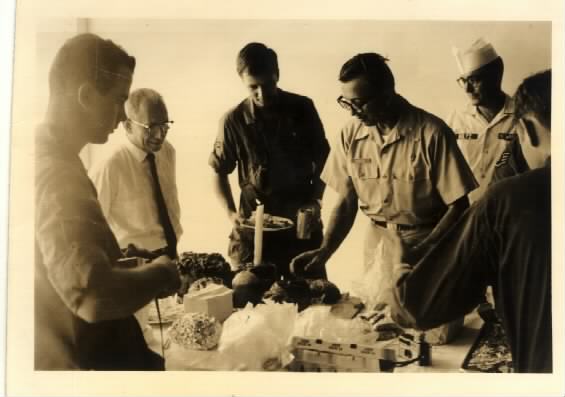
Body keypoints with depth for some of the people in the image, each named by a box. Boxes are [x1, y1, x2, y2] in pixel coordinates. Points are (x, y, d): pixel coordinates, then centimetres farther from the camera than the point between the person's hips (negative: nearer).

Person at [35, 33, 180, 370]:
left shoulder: (49, 160, 5)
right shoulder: (56, 175, -24)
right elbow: (93, 296, -34)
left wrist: (138, 273, 8)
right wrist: (158, 273, -17)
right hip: (81, 361, -9)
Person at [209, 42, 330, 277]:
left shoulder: (302, 108, -4)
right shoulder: (234, 120, -6)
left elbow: (321, 159, 6)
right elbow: (219, 171, 5)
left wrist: (315, 201, -6)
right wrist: (231, 213, -7)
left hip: (302, 223, 1)